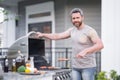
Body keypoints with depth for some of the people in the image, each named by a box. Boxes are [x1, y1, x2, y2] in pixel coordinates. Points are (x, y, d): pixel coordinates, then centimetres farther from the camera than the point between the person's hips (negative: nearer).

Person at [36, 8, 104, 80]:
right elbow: (58, 36, 13)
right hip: (75, 67, 6)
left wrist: (85, 51, -32)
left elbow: (100, 45, -22)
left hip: (88, 67, -6)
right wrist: (43, 35, 7)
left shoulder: (90, 31, -12)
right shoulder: (72, 30, 9)